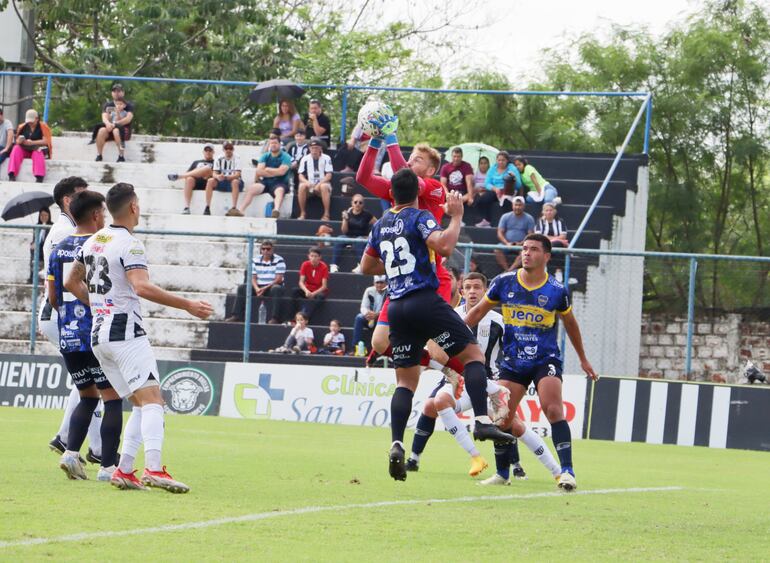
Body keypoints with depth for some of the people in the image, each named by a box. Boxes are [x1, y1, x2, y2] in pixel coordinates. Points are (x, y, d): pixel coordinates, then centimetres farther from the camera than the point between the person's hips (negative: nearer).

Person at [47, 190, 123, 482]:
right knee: (112, 399, 0)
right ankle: (108, 466, -4)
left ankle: (71, 451, 1)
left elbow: (53, 298, 12)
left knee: (86, 397, 19)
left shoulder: (59, 250, 9)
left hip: (68, 337, 6)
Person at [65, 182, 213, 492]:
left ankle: (124, 470, 0)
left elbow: (71, 283, 26)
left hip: (99, 336, 8)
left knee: (142, 406, 11)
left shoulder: (92, 242, 15)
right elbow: (142, 287, -24)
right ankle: (153, 469, -31)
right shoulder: (129, 244, -11)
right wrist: (187, 305, -22)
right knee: (152, 400, -15)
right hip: (126, 333, -8)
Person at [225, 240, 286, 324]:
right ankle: (236, 316, -22)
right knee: (242, 287, -16)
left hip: (272, 286, -4)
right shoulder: (255, 261, 5)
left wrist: (265, 288, -23)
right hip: (259, 287, 4)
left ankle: (274, 318, -43)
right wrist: (257, 289, -19)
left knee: (277, 289, -38)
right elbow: (253, 278, 3)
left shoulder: (279, 260, -7)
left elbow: (278, 279, -13)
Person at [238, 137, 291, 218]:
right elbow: (259, 171, -1)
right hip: (266, 182, 4)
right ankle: (240, 210, -30)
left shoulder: (285, 157, 1)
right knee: (252, 188, -22)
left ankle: (276, 210, -68)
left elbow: (281, 171, -13)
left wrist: (267, 170, 0)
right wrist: (275, 173, -5)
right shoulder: (265, 156, 13)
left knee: (279, 190, -38)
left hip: (280, 182, -4)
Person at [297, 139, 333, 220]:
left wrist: (319, 184, -22)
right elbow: (301, 176, 3)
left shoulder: (326, 158, 0)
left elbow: (328, 176, -7)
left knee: (324, 186, -37)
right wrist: (307, 182, -19)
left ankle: (326, 215, -34)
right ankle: (302, 214, -23)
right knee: (302, 186, -31)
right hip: (310, 186, 2)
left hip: (323, 184, -2)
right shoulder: (305, 159, 6)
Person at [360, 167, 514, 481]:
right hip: (425, 300, -6)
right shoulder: (419, 218, -3)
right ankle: (482, 421, -16)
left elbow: (366, 267, 27)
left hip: (396, 307, 6)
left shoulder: (381, 226, 16)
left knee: (406, 380, 9)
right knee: (473, 354, 2)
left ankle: (396, 445, -7)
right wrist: (456, 216, -9)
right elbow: (444, 246, -22)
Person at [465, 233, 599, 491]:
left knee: (553, 410, -22)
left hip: (545, 359, -2)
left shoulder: (557, 291, -7)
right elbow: (478, 311, 10)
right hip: (512, 361, 2)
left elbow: (570, 324, 11)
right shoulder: (504, 283, -4)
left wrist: (583, 359, 21)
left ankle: (567, 470, -20)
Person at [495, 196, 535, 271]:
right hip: (507, 244, 2)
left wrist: (521, 244, -19)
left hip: (522, 245, -2)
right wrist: (507, 243, -15)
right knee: (497, 250, -29)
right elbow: (500, 233, 3)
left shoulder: (529, 218, 5)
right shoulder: (505, 217, 8)